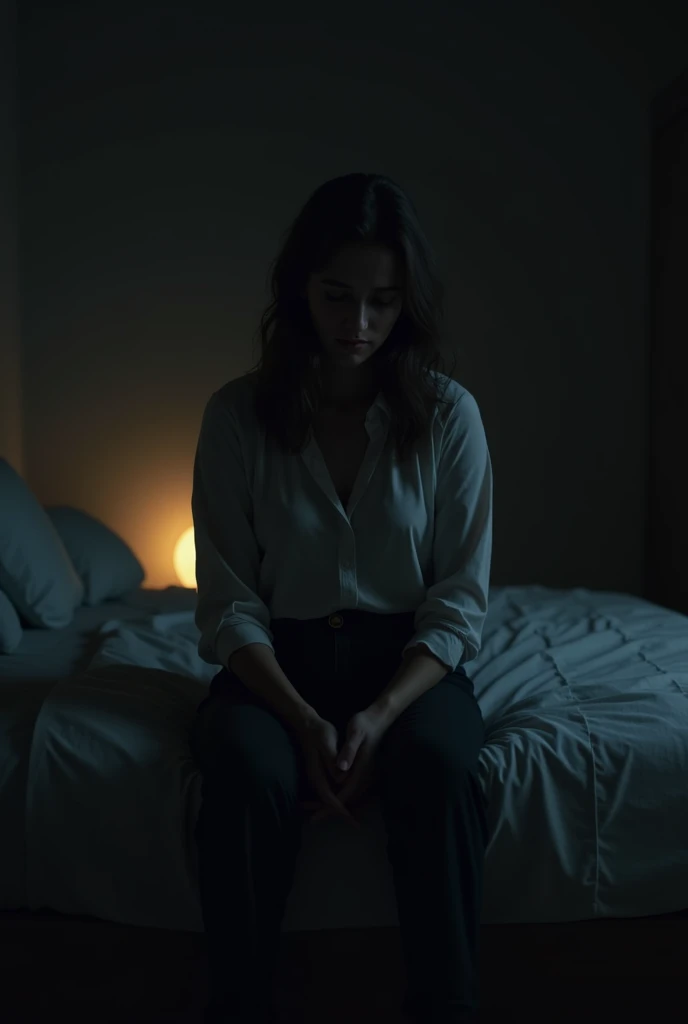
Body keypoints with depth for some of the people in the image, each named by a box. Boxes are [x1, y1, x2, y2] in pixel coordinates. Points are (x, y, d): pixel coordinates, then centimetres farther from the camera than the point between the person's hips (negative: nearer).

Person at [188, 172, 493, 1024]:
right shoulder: (238, 414, -5)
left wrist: (380, 714, -20)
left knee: (438, 762, -33)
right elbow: (230, 605, -5)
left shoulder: (448, 415, -4)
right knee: (245, 767, -32)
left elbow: (457, 605, -4)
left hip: (408, 658, 0)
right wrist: (305, 720, -20)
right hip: (275, 659, 0)